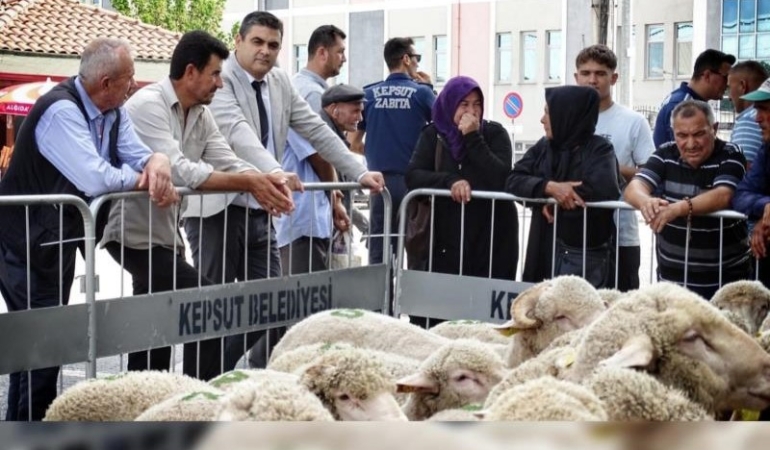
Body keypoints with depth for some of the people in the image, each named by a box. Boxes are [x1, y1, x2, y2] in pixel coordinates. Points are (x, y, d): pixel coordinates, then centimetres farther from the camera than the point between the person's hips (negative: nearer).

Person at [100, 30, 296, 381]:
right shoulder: (148, 104, -19)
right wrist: (249, 184, -32)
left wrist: (267, 180, -23)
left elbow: (229, 163, -1)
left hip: (165, 233, 9)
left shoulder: (201, 115, 7)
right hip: (134, 233, -9)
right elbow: (177, 170, -31)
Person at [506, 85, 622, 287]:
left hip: (587, 254, -4)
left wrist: (556, 202, -12)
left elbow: (605, 188, -20)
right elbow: (513, 180, 1)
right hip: (544, 250, 4)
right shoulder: (542, 147, 12)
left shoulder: (599, 149, -3)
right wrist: (550, 187, -16)